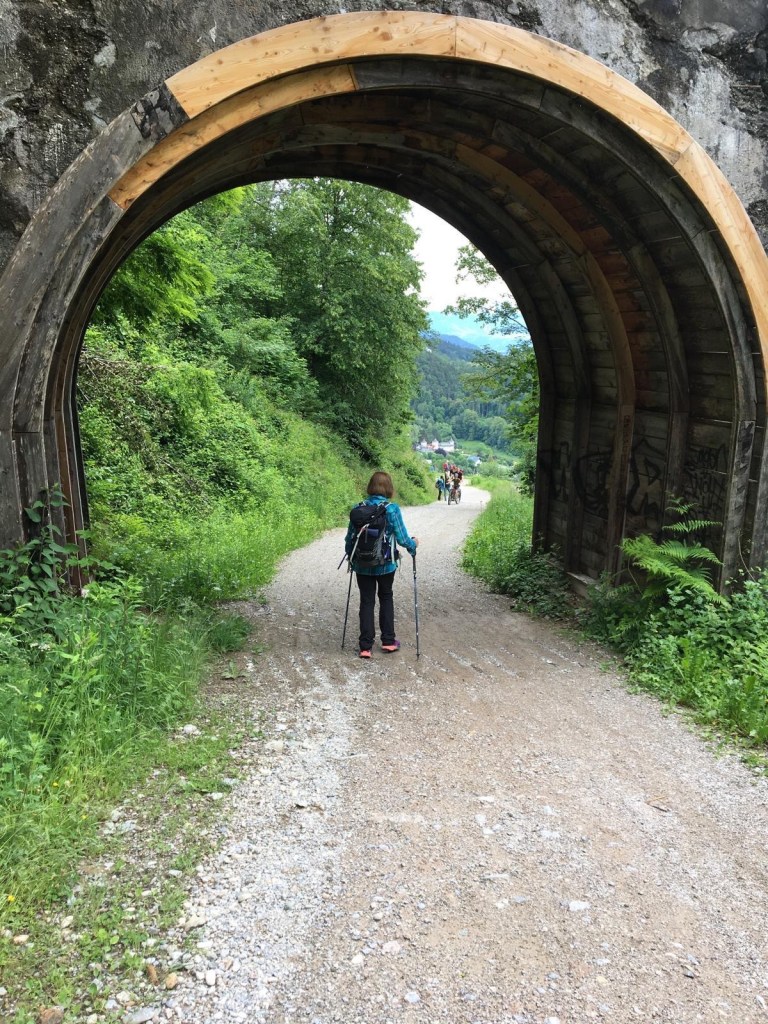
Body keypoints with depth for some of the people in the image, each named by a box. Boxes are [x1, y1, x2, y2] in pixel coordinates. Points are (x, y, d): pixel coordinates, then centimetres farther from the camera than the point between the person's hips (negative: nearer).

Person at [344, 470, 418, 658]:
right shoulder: (392, 509, -12)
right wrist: (413, 544, 11)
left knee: (366, 601, 10)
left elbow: (350, 537, 2)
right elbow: (401, 537, -10)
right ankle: (388, 641, 23)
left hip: (362, 564, 1)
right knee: (386, 598, 20)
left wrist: (350, 555, 20)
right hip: (386, 564, -1)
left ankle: (365, 646, 11)